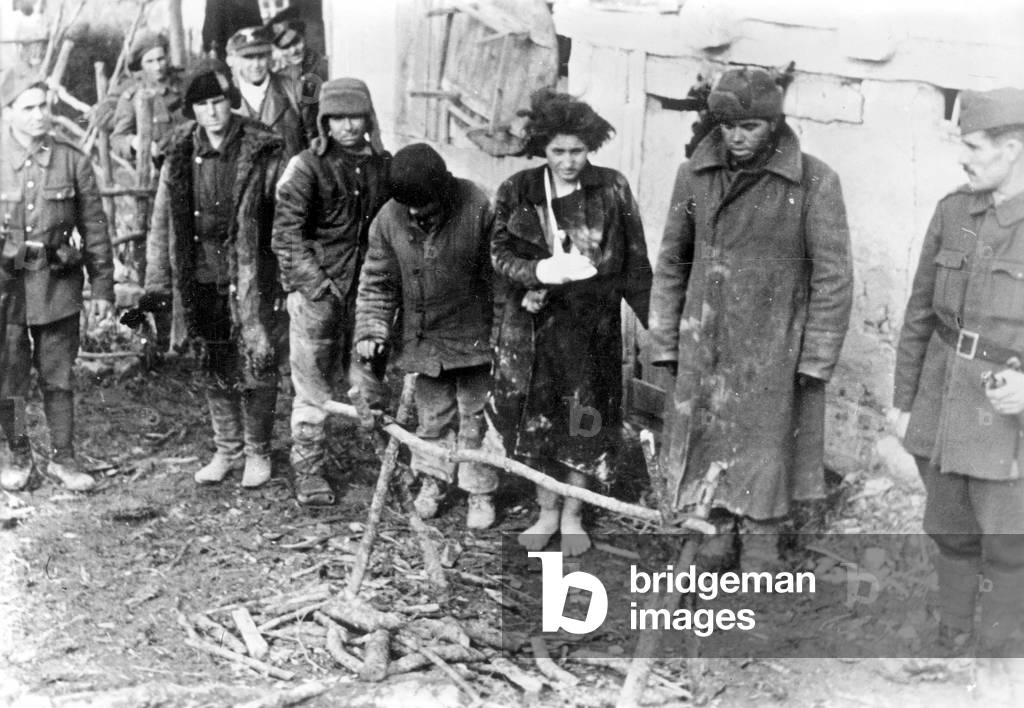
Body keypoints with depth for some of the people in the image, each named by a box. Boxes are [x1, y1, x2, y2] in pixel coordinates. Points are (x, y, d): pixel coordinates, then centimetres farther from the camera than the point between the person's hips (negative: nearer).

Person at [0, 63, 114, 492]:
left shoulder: (72, 162, 1)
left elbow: (94, 229, 5)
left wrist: (102, 287, 3)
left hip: (58, 285, 0)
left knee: (58, 377, 8)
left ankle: (63, 457, 20)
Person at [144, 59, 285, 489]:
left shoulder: (261, 151, -7)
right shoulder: (181, 154, 3)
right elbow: (163, 219, 7)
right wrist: (157, 283, 4)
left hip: (252, 276, -3)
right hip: (202, 276, 3)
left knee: (257, 365, 0)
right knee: (215, 368, 12)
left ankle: (257, 452, 17)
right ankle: (227, 450, 26)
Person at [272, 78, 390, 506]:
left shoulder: (383, 166, 8)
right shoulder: (306, 166, -6)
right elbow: (286, 233, -9)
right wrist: (317, 284, -14)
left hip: (366, 290, 4)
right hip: (316, 292, -4)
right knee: (314, 385, 1)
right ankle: (308, 470, 13)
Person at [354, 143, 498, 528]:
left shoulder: (476, 209, -17)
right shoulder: (388, 220, -8)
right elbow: (377, 282, 1)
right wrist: (371, 330, -9)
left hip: (473, 335, -2)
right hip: (424, 338, 3)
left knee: (475, 417, 6)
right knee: (432, 414, 13)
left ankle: (480, 493, 19)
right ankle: (429, 481, 32)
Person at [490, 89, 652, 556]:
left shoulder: (611, 190, -4)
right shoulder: (516, 192, -1)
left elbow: (634, 262, 0)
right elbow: (498, 254, 0)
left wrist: (655, 320, -2)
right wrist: (538, 272, -19)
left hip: (591, 325, -1)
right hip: (531, 324, 1)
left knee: (585, 420, 6)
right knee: (535, 418, 8)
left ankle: (572, 515, 24)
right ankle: (546, 512, 27)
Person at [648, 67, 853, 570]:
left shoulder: (814, 182, -9)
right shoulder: (695, 176, 2)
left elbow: (833, 276, -7)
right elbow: (672, 262, 9)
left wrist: (818, 359, -8)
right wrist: (664, 342, 8)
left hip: (773, 354, -3)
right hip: (702, 349, 3)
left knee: (762, 469, 7)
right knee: (697, 461, 10)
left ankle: (760, 556, 22)